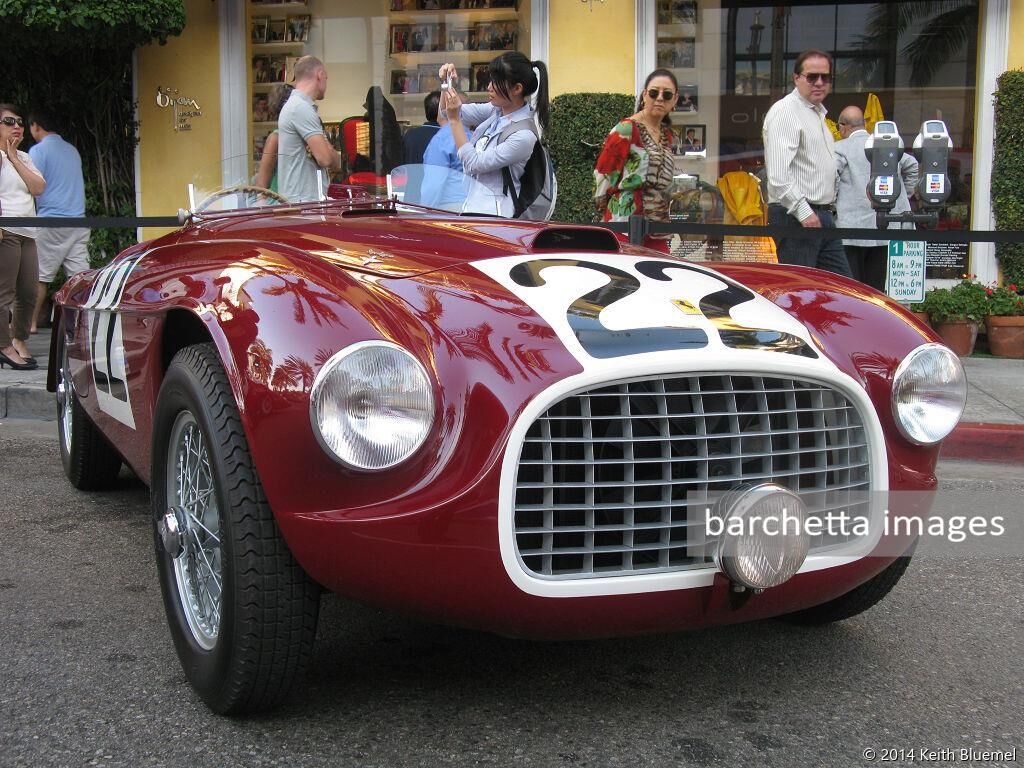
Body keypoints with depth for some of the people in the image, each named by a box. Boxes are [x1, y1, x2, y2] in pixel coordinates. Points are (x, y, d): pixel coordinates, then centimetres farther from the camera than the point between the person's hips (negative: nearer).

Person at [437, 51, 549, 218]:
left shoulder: (524, 135, -18)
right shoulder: (497, 110, 4)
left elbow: (474, 164, -15)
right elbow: (450, 113, 17)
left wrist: (454, 119, -15)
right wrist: (448, 85, -2)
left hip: (492, 212, -7)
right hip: (471, 201, 7)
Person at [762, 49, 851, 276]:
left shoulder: (818, 113, 22)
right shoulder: (785, 111, -10)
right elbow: (778, 174, -20)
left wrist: (826, 211, 21)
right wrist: (803, 211, -24)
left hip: (822, 216, 10)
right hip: (795, 216, -10)